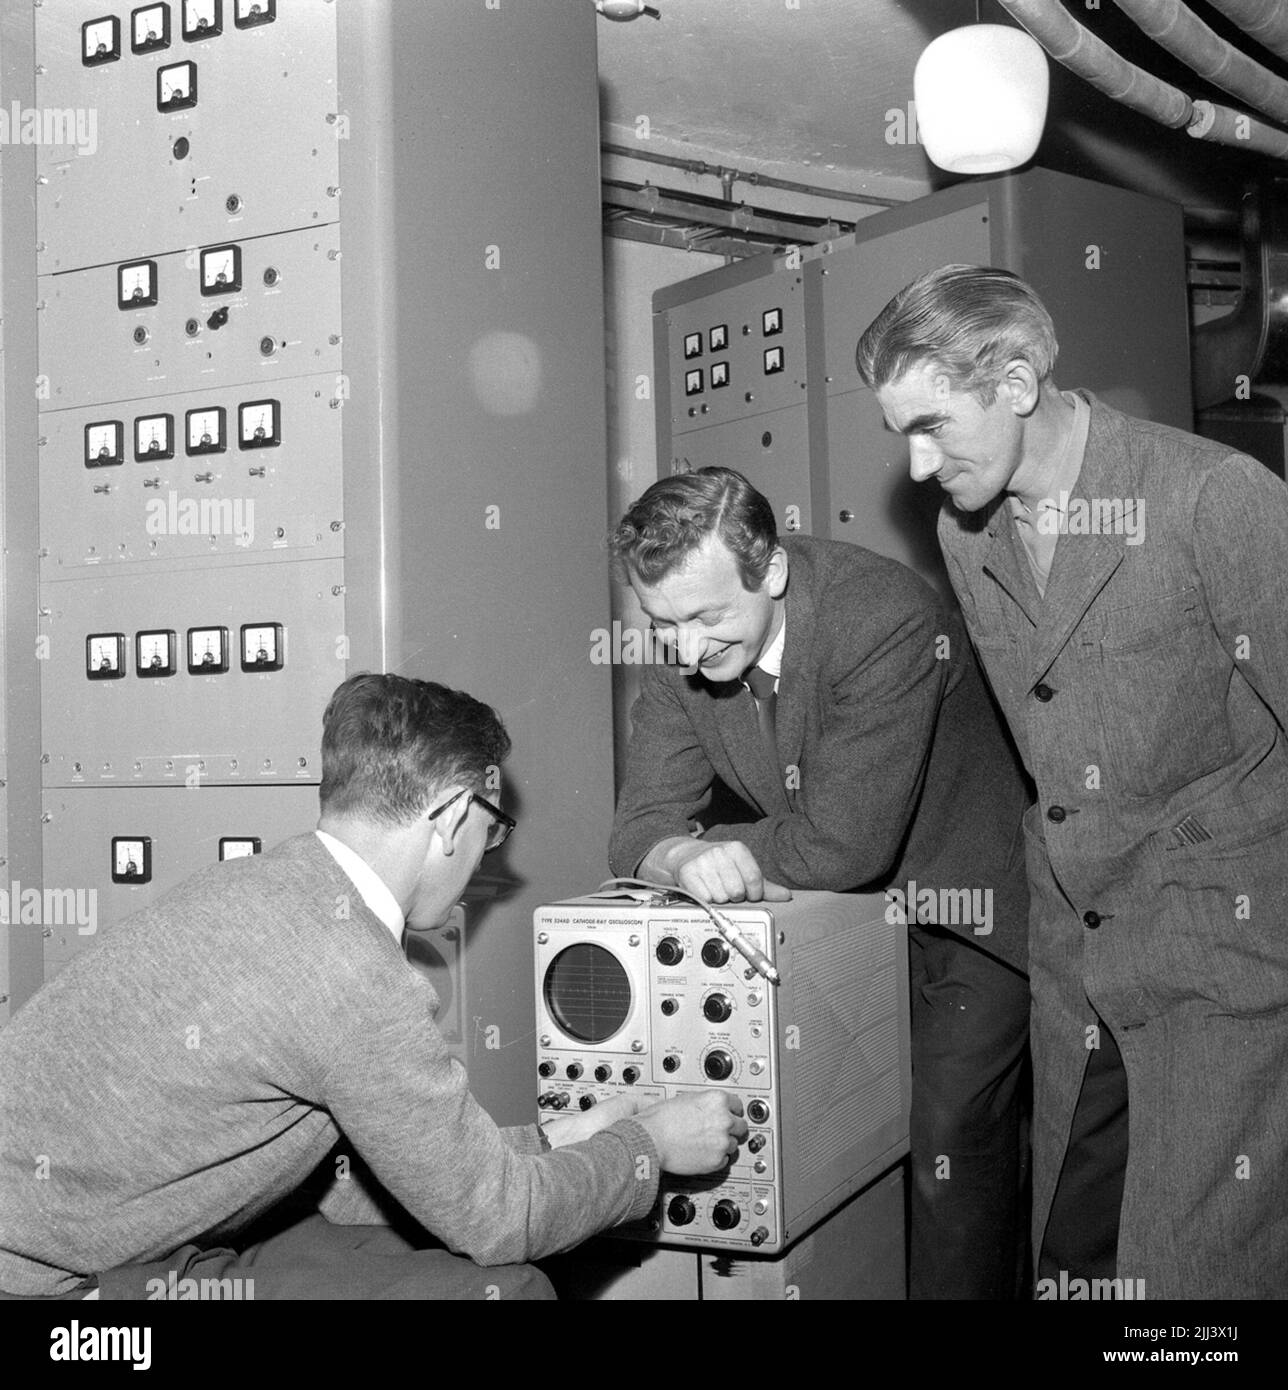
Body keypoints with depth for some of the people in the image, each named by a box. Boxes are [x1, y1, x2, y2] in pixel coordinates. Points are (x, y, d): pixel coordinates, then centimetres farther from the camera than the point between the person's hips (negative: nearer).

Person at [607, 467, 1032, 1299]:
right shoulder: (683, 650, -11)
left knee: (951, 1138, -9)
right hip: (845, 914, 5)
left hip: (966, 904, -5)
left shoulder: (887, 619, -31)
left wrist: (727, 847, -17)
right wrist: (684, 857, -33)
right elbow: (642, 823, -10)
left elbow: (845, 845, -31)